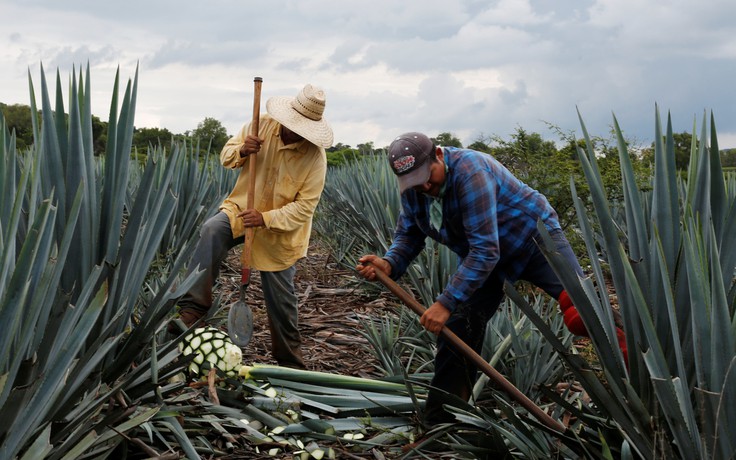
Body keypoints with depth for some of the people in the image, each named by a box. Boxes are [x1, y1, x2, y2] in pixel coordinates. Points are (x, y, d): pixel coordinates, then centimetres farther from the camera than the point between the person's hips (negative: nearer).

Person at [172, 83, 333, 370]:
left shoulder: (315, 157, -19)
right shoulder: (262, 125, -10)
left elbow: (305, 207, -19)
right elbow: (226, 156, 2)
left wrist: (266, 219, -31)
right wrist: (240, 151, -22)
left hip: (280, 231, -2)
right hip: (241, 208, 2)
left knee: (280, 298, 5)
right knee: (212, 231, -31)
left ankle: (290, 361, 25)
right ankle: (192, 308, -32)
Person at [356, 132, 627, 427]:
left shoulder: (470, 172, -34)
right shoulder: (413, 189, -10)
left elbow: (485, 250, -37)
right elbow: (408, 235, 2)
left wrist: (447, 303, -39)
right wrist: (389, 264, -21)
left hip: (534, 237, -6)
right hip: (483, 260, 7)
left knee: (580, 312, -27)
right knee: (456, 328, -4)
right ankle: (440, 424, 6)